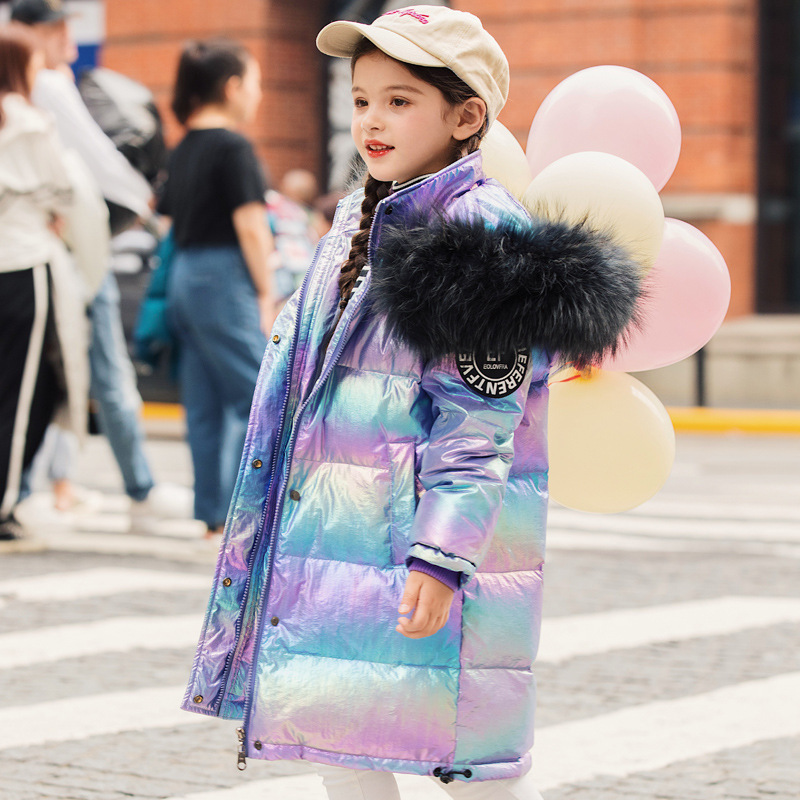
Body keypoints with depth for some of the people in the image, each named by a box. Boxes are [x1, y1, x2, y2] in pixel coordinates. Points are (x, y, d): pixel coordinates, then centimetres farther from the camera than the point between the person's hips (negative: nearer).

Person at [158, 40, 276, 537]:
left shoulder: (184, 150, 15)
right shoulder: (232, 146, -10)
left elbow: (171, 217, 21)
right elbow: (250, 225, -14)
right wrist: (266, 295, -10)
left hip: (184, 275, 9)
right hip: (224, 280, -9)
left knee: (206, 407, 9)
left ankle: (212, 514, 11)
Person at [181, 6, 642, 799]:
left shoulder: (480, 235, -13)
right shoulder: (358, 219, 14)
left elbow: (479, 421, -17)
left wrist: (442, 555, -23)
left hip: (430, 531, -8)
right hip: (337, 528, 8)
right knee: (330, 731, 11)